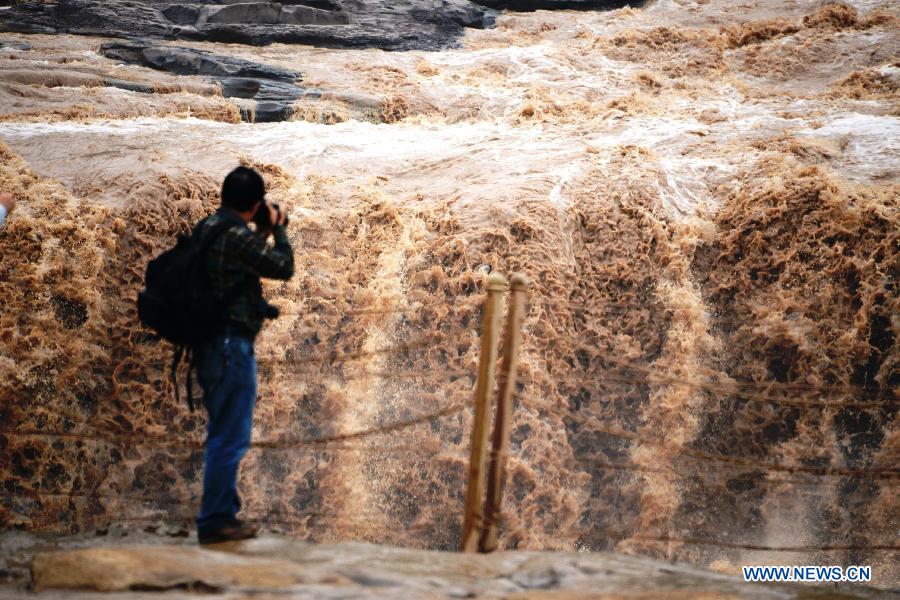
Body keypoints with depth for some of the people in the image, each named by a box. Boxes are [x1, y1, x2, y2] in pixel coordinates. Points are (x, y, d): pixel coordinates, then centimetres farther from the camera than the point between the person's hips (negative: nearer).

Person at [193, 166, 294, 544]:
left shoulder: (207, 228, 9)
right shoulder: (238, 238, -20)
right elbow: (283, 268, -11)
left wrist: (265, 232, 15)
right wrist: (278, 229, 4)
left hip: (211, 346, 10)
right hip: (232, 346, -10)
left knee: (224, 433, 19)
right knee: (231, 438, -4)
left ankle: (224, 513, 26)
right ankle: (215, 521, -1)